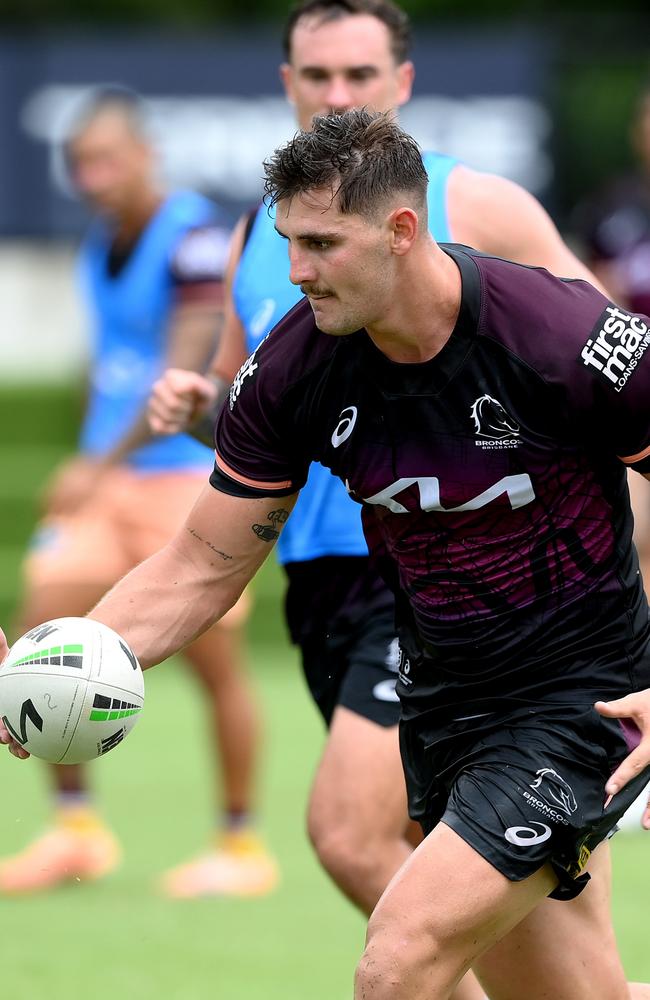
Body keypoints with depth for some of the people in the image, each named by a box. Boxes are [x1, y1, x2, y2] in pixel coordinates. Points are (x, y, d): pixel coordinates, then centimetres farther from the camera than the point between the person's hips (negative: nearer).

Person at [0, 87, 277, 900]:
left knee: (214, 662, -3)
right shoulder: (99, 248, 10)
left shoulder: (195, 236, -14)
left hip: (189, 477, -7)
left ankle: (241, 846, 10)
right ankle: (77, 830, 7)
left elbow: (184, 374, -22)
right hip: (105, 480, 7)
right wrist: (91, 467, 18)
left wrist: (103, 464, -28)